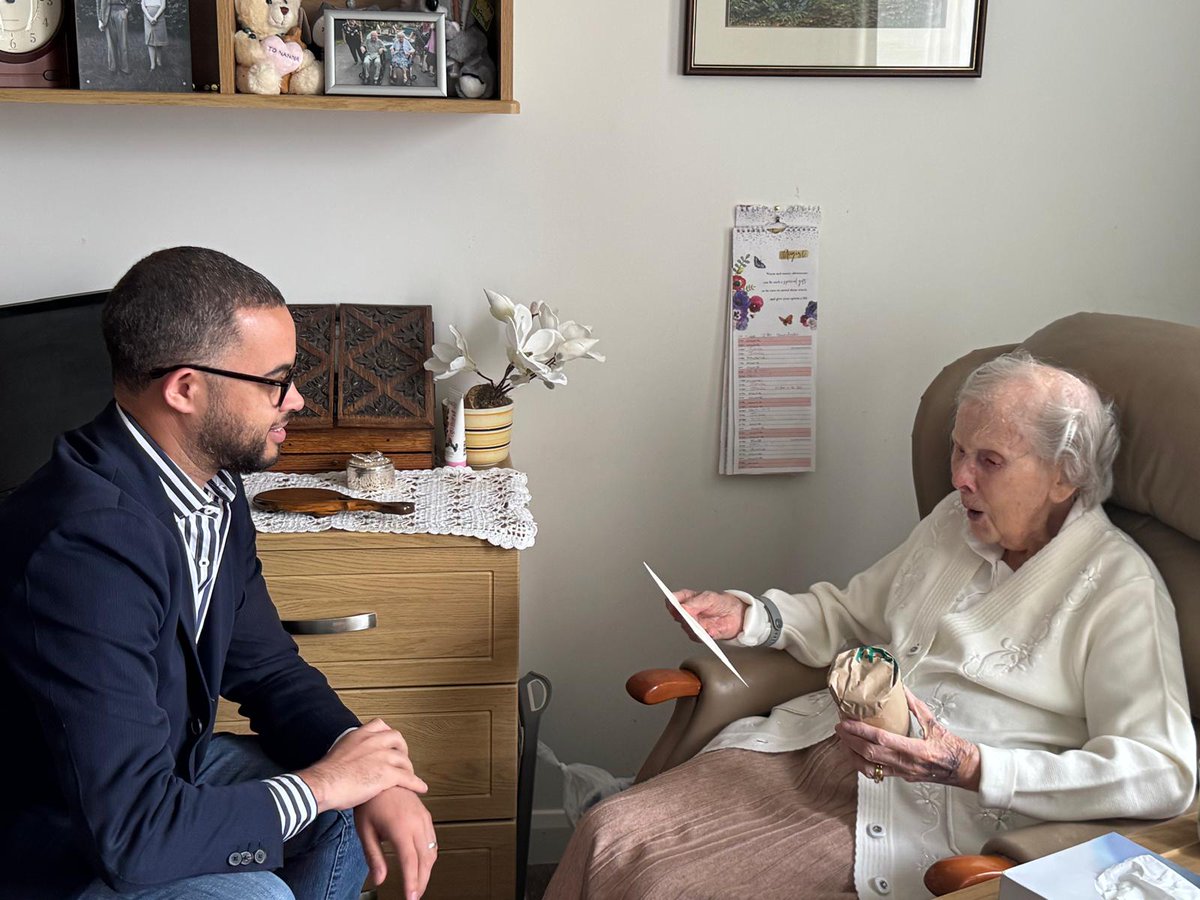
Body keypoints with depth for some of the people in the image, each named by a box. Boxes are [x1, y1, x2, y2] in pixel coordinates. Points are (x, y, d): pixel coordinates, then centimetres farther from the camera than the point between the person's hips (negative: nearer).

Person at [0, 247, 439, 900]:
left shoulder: (214, 487, -4)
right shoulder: (85, 543, -33)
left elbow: (266, 667, 6)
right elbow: (130, 831, -34)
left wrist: (374, 776, -12)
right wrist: (321, 783, -20)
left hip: (158, 767, 8)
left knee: (354, 809, 1)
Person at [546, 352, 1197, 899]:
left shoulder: (1119, 587, -8)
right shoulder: (954, 521, 14)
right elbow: (850, 611, 29)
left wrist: (973, 769, -26)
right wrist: (750, 617, 9)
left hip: (924, 817, -6)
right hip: (815, 747, 7)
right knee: (610, 834, -14)